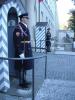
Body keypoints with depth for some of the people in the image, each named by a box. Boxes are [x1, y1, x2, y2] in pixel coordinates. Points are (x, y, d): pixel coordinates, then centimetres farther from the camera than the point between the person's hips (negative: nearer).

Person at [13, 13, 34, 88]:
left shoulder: (25, 27, 13)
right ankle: (21, 82, 15)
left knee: (25, 66, 17)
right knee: (21, 67, 1)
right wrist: (20, 52, -23)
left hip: (27, 50, 9)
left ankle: (24, 80, 30)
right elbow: (17, 42, -21)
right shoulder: (18, 28, -16)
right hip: (22, 51, -9)